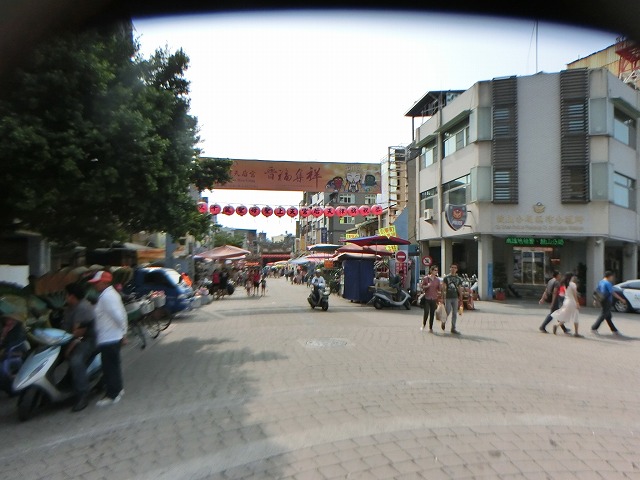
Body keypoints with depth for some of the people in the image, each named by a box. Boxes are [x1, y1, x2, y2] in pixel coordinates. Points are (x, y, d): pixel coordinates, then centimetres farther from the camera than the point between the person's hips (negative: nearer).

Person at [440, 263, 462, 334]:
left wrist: (461, 299, 7)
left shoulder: (458, 279, 11)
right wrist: (443, 297, -10)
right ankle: (443, 322, 23)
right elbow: (443, 288, -2)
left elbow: (460, 290, 12)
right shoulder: (446, 278, 1)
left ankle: (453, 328, 10)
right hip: (448, 298, -3)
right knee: (448, 311, -6)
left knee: (455, 313, 4)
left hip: (455, 298, 4)